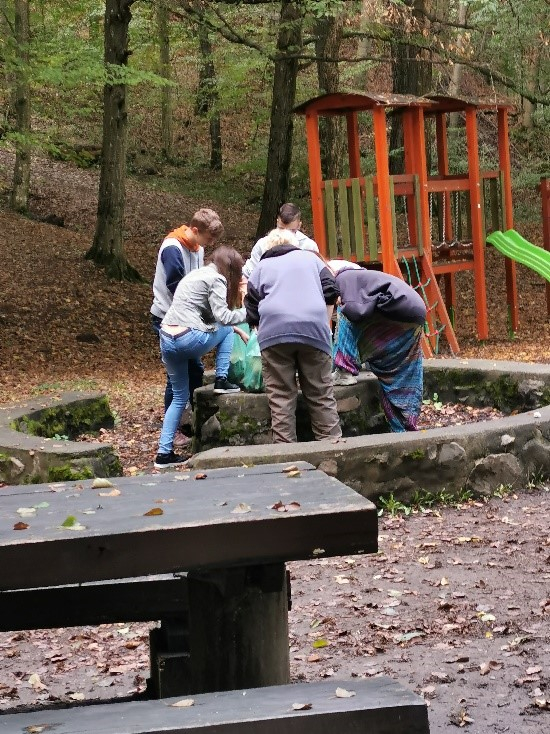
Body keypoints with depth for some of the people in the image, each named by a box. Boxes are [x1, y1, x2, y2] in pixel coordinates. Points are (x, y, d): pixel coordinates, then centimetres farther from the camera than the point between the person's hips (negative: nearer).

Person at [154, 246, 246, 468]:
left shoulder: (195, 274, 25)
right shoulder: (216, 279, -2)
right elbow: (222, 316, -12)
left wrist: (238, 329, 25)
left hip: (166, 339, 8)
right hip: (188, 339, -8)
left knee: (179, 397, 15)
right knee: (226, 330, 18)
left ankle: (164, 453, 10)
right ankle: (221, 380, 9)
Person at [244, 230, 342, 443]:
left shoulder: (262, 266, 22)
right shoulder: (309, 257, 25)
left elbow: (252, 313, 17)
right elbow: (331, 291, 16)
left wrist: (257, 324, 36)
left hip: (274, 332, -1)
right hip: (314, 329, 1)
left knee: (281, 398, 0)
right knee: (321, 395, 7)